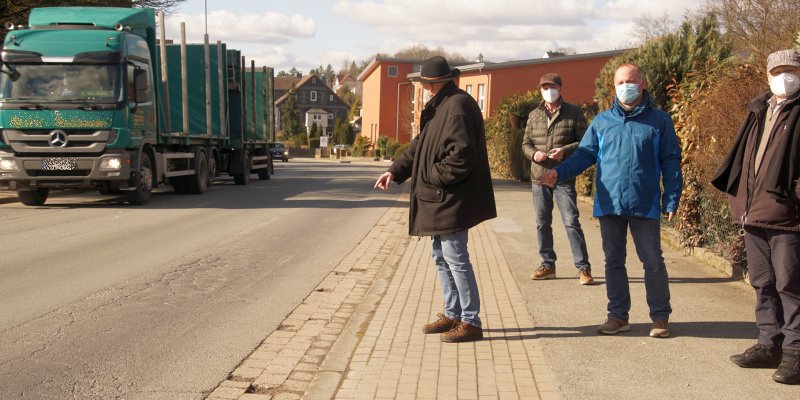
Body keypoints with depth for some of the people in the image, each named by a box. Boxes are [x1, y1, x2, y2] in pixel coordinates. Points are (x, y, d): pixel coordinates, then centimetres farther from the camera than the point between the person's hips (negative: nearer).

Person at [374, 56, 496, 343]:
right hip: (440, 200, 11)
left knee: (456, 259, -3)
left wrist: (433, 177, -15)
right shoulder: (441, 106, 14)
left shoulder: (457, 106, -19)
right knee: (441, 257, 17)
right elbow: (421, 145, 18)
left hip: (452, 200, -11)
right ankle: (452, 315, 28)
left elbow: (461, 156, -26)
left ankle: (470, 322, 7)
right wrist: (396, 171, 9)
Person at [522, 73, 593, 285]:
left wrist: (565, 150, -19)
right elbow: (526, 143, 14)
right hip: (539, 176, 5)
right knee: (542, 223, 10)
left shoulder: (574, 113, 0)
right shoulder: (534, 115, 11)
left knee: (571, 221, -8)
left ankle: (583, 268, -2)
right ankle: (548, 265, 22)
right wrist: (534, 153, -9)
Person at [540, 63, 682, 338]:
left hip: (645, 205, -3)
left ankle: (660, 317, 16)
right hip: (609, 204, 3)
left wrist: (672, 199, -4)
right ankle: (618, 316, 21)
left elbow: (670, 161, 2)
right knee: (613, 261, 10)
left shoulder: (659, 121, 2)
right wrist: (559, 172, -10)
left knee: (653, 261, 2)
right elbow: (584, 154, 7)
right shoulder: (602, 122, 9)